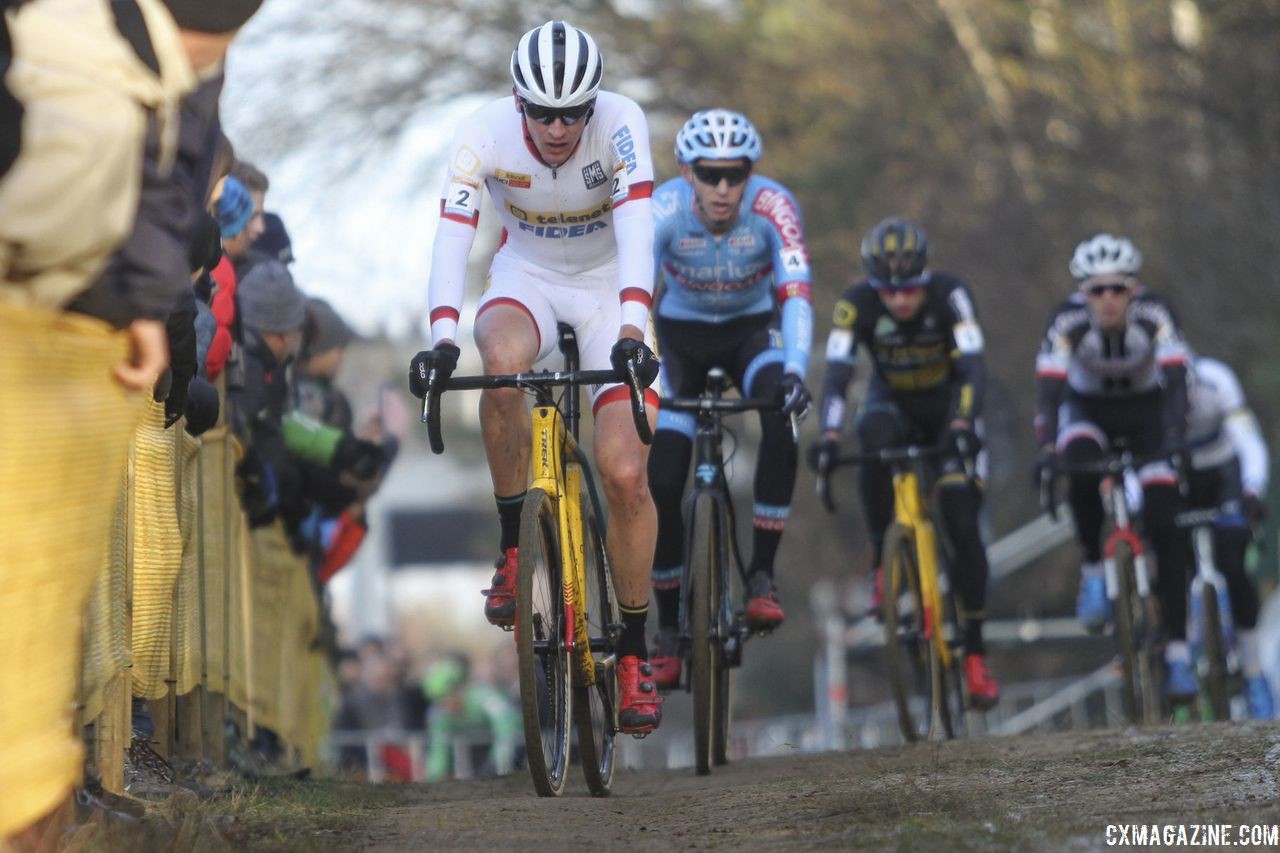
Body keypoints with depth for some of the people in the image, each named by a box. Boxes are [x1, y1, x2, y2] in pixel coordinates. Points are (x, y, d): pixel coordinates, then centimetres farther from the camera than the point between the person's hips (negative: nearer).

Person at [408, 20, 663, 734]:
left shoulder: (621, 124, -26)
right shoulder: (486, 133, -23)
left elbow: (636, 224, -38)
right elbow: (453, 232, -31)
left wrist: (632, 329, -52)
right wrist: (442, 336, -46)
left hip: (610, 289, 0)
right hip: (527, 278, 1)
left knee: (626, 475, -12)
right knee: (503, 361, -37)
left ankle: (635, 650, 5)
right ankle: (514, 548, -18)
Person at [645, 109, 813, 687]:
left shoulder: (773, 206, -28)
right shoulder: (662, 210, -28)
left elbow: (795, 291, -38)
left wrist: (795, 371, -52)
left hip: (751, 330, 0)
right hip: (681, 334, 0)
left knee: (782, 419, -33)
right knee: (661, 481, -13)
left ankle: (761, 575, -21)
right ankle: (669, 631, 5)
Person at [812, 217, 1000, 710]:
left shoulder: (950, 295, -26)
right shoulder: (857, 304, -24)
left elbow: (972, 368, -34)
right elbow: (836, 375, -32)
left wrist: (963, 426, -51)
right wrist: (829, 435, -48)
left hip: (947, 406, 0)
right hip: (893, 404, 0)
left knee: (963, 525, -14)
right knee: (874, 439, -37)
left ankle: (974, 652, -2)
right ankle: (882, 561, -21)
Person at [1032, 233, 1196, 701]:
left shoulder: (1155, 315, -28)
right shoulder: (1068, 321, -27)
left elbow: (1176, 380, -36)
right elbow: (1049, 386, -33)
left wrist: (1175, 439, -51)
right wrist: (1046, 448, -48)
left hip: (1147, 410, 0)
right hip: (1088, 410, 0)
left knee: (1164, 523, -14)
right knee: (1080, 468, -35)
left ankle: (1177, 650, -10)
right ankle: (1093, 570, -12)